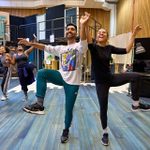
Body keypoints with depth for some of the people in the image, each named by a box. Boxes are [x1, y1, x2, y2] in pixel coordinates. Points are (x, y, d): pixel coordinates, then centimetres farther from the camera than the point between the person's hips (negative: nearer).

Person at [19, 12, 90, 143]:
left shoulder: (80, 46, -6)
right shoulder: (60, 48, 11)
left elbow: (83, 40, -29)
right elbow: (45, 47, 14)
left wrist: (83, 25, -47)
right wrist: (31, 44, 8)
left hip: (73, 82, -4)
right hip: (61, 76, 4)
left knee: (69, 108, 6)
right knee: (42, 73, -21)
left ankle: (66, 130, 34)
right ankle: (39, 104, -16)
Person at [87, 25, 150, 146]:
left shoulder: (109, 48, 3)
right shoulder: (93, 47, -10)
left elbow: (126, 50, 4)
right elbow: (88, 39, -31)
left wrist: (133, 35, 2)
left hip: (111, 78, 4)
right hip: (100, 82, -3)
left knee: (135, 76, -17)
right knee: (103, 108, 3)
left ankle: (136, 104, 0)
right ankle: (105, 133, 27)